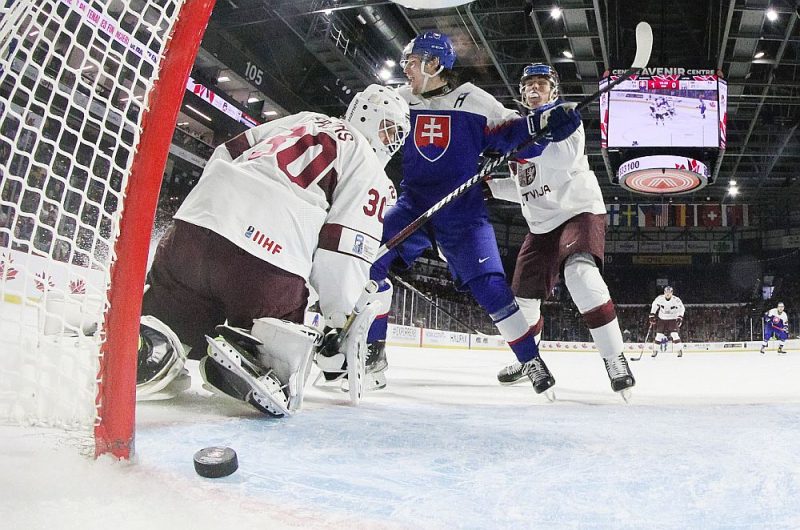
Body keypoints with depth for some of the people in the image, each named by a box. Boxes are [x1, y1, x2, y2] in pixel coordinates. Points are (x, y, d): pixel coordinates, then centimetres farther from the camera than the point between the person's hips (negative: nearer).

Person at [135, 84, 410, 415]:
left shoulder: (300, 121, 30)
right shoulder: (372, 173, 12)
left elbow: (225, 156, 28)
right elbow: (343, 254, 0)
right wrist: (341, 320, 14)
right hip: (267, 268, -5)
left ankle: (148, 338, -8)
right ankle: (248, 354, -18)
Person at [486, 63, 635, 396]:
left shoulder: (563, 115, -3)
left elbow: (564, 160, -24)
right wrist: (489, 185, 8)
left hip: (579, 210, -7)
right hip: (541, 224, 7)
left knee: (579, 272, -34)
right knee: (523, 297, 7)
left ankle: (615, 359, -30)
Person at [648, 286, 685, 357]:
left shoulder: (676, 300, -18)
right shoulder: (660, 298, -12)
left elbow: (681, 308, -7)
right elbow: (654, 305, 4)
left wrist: (680, 316, -19)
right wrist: (652, 315, 0)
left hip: (673, 319, -2)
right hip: (662, 319, 2)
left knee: (674, 334, -15)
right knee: (659, 334, 1)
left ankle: (680, 350, -5)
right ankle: (655, 350, 14)